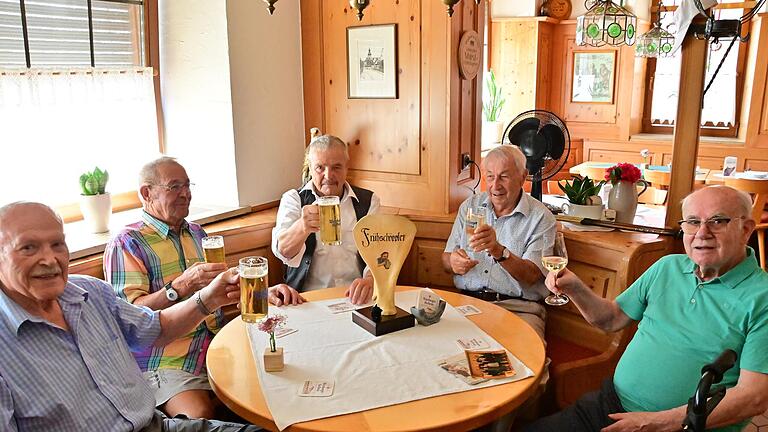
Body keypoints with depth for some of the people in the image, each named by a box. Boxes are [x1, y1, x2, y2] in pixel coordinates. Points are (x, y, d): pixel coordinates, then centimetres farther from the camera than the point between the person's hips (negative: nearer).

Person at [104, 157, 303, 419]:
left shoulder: (196, 233, 19)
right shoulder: (126, 245, -3)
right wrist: (181, 287, -29)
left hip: (219, 348, 6)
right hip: (166, 362, -6)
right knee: (199, 416, -32)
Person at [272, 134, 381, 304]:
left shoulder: (368, 201, 11)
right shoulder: (293, 199, 7)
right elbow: (283, 251, -9)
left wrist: (370, 280, -22)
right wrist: (302, 227, -32)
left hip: (355, 297, 1)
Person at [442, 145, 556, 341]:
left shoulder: (540, 217, 0)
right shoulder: (469, 206, 14)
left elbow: (532, 276, -11)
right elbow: (446, 260, 15)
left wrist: (499, 251, -29)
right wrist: (453, 262, -10)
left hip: (519, 308, -2)